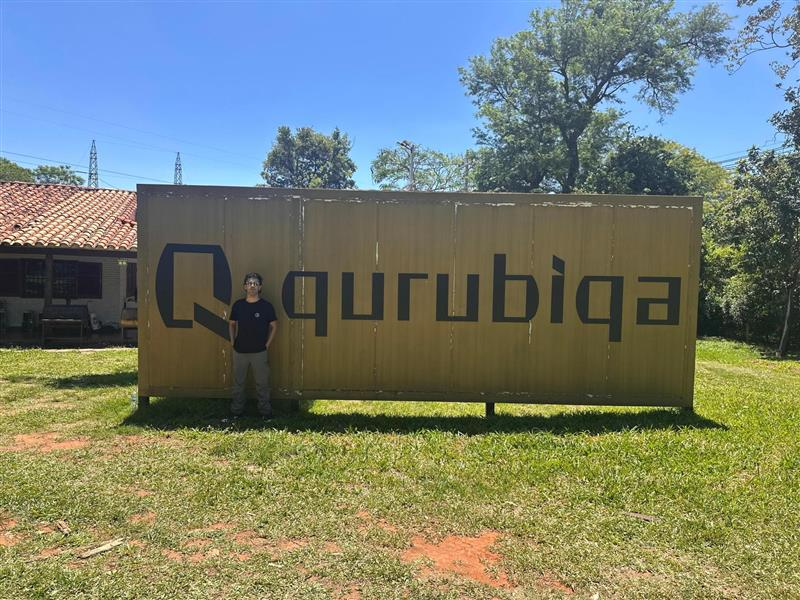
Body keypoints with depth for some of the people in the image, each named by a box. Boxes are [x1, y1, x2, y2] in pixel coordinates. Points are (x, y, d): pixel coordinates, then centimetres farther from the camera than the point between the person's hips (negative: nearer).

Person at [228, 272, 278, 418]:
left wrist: (267, 344, -2)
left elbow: (274, 326, 2)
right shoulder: (238, 305, -1)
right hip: (240, 351, 2)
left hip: (259, 352, -2)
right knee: (238, 382, 12)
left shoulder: (266, 306, -8)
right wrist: (232, 341, 5)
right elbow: (232, 323, 13)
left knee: (262, 383, 7)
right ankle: (236, 410, 27)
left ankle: (265, 410, 21)